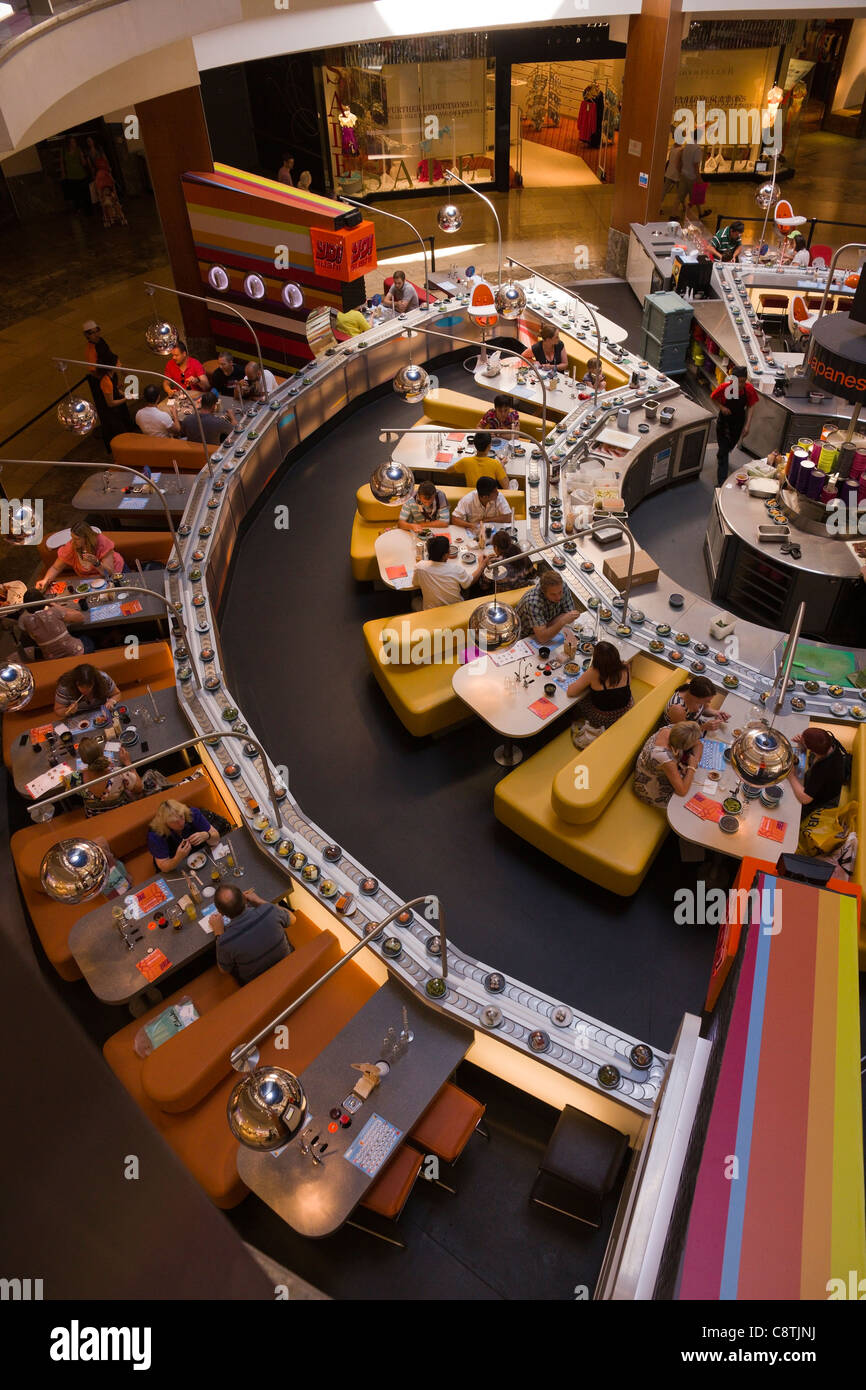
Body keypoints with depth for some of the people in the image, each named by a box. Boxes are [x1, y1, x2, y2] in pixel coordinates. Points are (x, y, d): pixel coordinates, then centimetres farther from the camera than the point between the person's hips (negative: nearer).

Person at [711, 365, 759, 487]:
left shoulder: (749, 389, -20)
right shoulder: (724, 387, -25)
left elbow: (750, 406, -9)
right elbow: (713, 398, -6)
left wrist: (747, 425, -15)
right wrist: (721, 407, -24)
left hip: (739, 422, 3)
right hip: (724, 421, -3)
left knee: (730, 446, 25)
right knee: (723, 451, -4)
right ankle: (721, 483, 0)